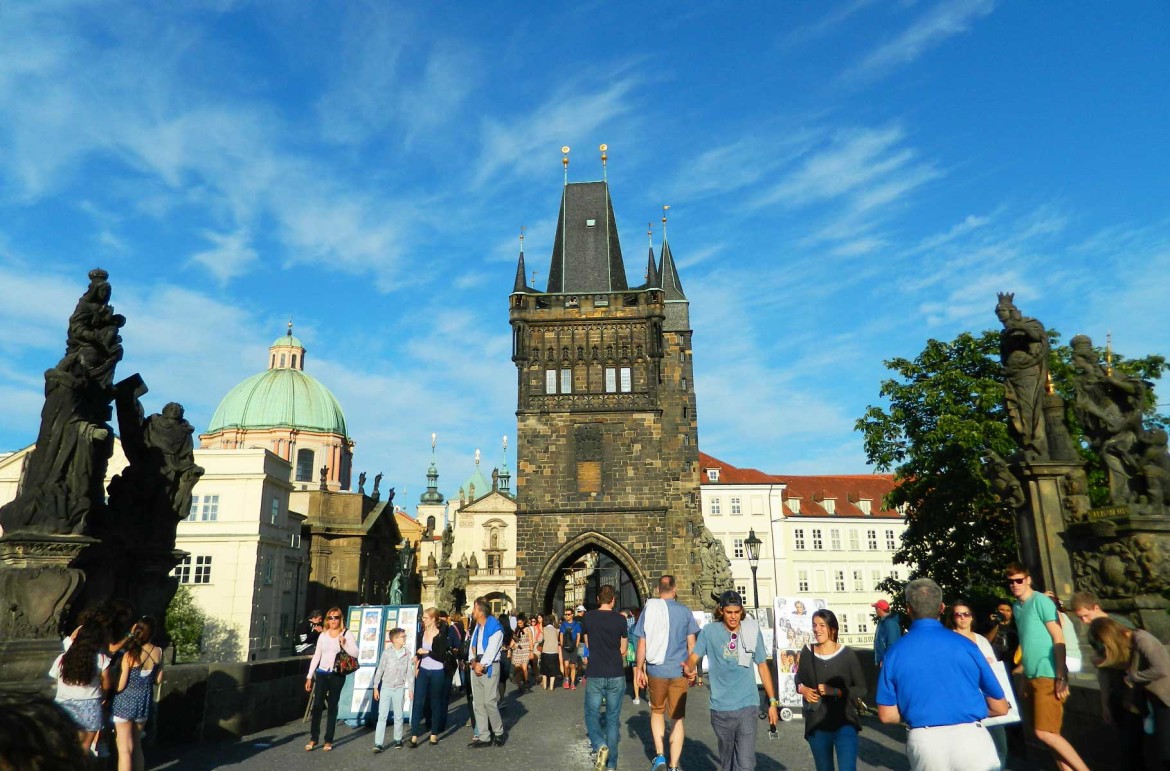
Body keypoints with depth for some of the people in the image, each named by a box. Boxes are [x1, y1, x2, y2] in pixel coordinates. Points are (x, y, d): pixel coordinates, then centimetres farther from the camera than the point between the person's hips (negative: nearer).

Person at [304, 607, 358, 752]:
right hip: (321, 674, 3)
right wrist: (309, 676, 7)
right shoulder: (323, 635, 8)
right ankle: (314, 738, 11)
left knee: (332, 707, 4)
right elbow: (316, 656, 10)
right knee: (317, 705, -1)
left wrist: (344, 645, -23)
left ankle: (328, 740, 12)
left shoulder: (345, 634, -2)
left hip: (337, 675, -2)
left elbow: (355, 653, -9)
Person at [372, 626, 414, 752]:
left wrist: (411, 688, 2)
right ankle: (378, 743, 0)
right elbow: (380, 670, -2)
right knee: (382, 716, -2)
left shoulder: (407, 654, -2)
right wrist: (376, 687, 0)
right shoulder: (387, 653, -8)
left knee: (399, 716, 10)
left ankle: (398, 739, 25)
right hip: (386, 687, -2)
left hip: (399, 689, 2)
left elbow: (410, 672, 3)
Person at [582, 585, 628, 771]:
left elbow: (588, 645, 9)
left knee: (591, 714, 12)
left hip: (595, 676, -1)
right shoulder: (620, 619, -4)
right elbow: (623, 651, 3)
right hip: (617, 676, 1)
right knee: (613, 718, 11)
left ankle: (600, 745, -14)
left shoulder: (587, 617, -2)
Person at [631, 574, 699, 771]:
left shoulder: (649, 609, -4)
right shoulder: (685, 611, -3)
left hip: (656, 670, 0)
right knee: (678, 718, 10)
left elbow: (642, 643, -3)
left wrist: (638, 669, 6)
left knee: (657, 711, 22)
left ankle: (660, 755, 13)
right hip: (679, 671, 0)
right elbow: (691, 643, 2)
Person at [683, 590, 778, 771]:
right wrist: (689, 669, -33)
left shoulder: (752, 631, 0)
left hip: (747, 706, 0)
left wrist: (772, 701, 8)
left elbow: (762, 666, 8)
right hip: (721, 708, 0)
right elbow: (693, 658, -9)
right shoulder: (709, 631, -5)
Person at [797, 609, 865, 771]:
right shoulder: (807, 653, -1)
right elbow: (799, 679, 16)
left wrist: (835, 691, -18)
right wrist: (802, 689, -6)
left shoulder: (847, 654, -8)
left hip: (844, 724, -3)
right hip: (816, 726, 3)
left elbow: (861, 689, -5)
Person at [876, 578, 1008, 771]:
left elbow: (887, 715, 2)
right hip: (969, 738, 0)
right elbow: (1000, 708, 5)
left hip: (924, 742, 1)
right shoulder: (965, 645, -3)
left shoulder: (894, 653, -1)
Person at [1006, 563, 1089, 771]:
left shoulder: (1040, 601, -9)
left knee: (1045, 732, -12)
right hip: (1033, 677, 8)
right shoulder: (1016, 607, 13)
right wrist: (1027, 679, 17)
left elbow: (1058, 639, -12)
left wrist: (1062, 677, -18)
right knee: (1049, 733, 10)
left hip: (1048, 675, -8)